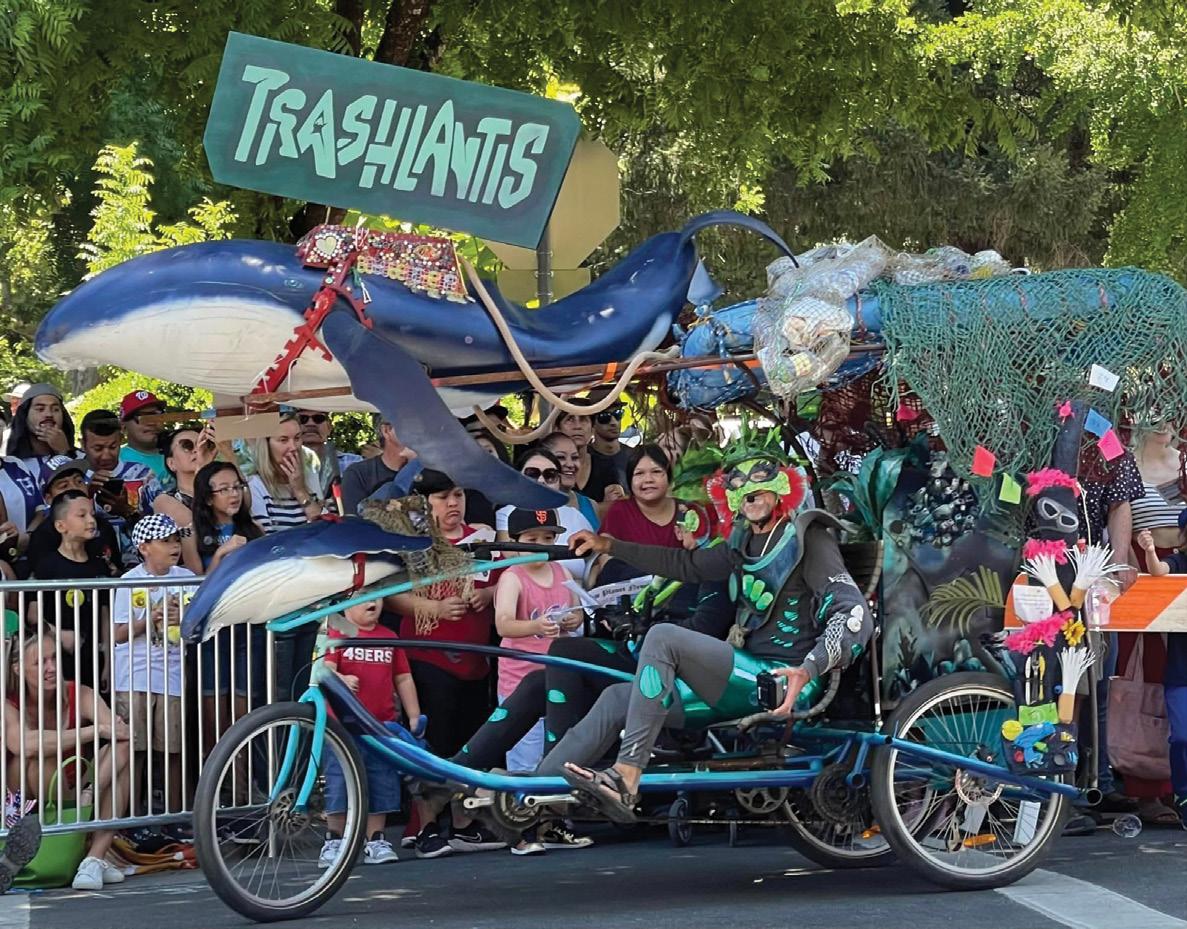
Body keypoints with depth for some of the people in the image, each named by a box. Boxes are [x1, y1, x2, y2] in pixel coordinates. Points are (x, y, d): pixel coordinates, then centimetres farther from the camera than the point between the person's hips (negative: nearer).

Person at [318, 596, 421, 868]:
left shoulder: (388, 637, 12)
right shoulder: (337, 634, -3)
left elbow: (404, 679, 16)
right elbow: (325, 668, -14)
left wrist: (414, 717, 12)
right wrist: (341, 680, -36)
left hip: (383, 725, 4)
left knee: (381, 786, 7)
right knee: (340, 784, -1)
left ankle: (375, 842, 17)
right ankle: (333, 843, 10)